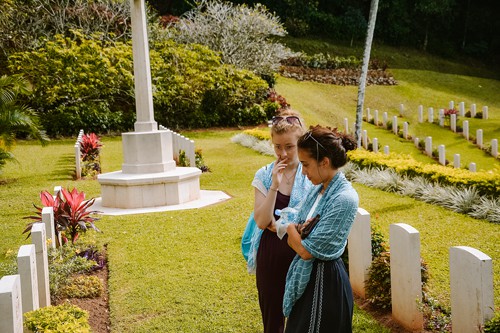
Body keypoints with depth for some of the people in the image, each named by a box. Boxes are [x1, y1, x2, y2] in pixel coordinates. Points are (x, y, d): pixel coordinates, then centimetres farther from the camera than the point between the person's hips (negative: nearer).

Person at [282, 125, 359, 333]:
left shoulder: (344, 198, -22)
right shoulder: (318, 189, 4)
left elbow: (306, 250, -22)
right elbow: (294, 241, 7)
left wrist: (290, 227, -4)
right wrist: (296, 233, -16)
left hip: (324, 280, -8)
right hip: (305, 276, 8)